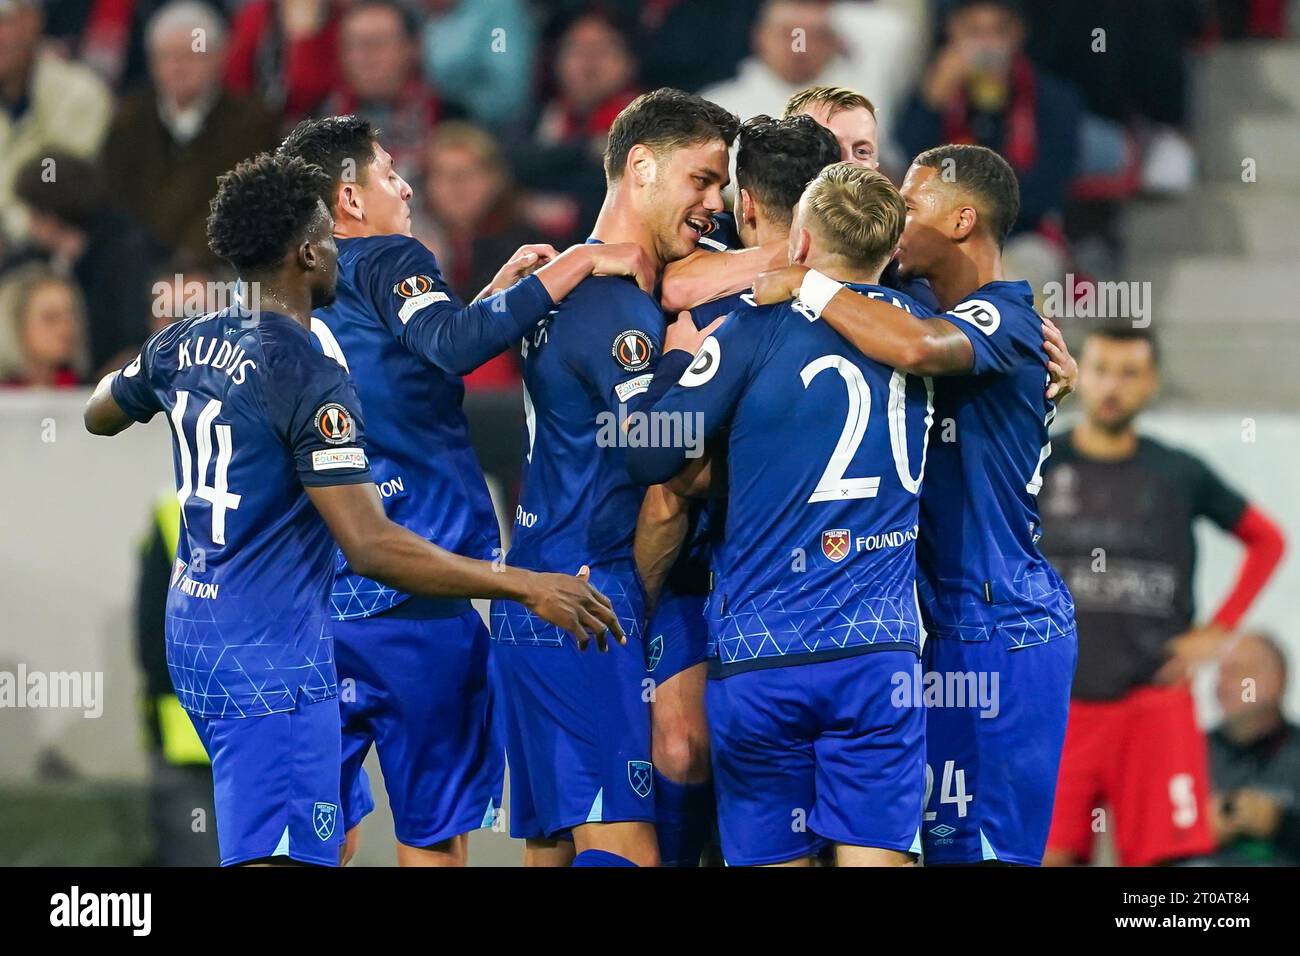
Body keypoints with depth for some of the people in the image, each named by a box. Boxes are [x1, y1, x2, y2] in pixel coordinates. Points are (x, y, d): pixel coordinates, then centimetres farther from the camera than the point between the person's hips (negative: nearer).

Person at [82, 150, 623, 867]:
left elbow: (100, 415, 27)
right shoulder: (309, 377, -20)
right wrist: (527, 587, -25)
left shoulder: (183, 344, 5)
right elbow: (370, 547, -27)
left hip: (194, 627, 10)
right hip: (270, 661, -10)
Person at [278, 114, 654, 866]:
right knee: (434, 829, 4)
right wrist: (577, 264, -20)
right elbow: (455, 345, -25)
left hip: (319, 599, 6)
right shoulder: (387, 262, -5)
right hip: (416, 603, -6)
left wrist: (499, 288, 28)